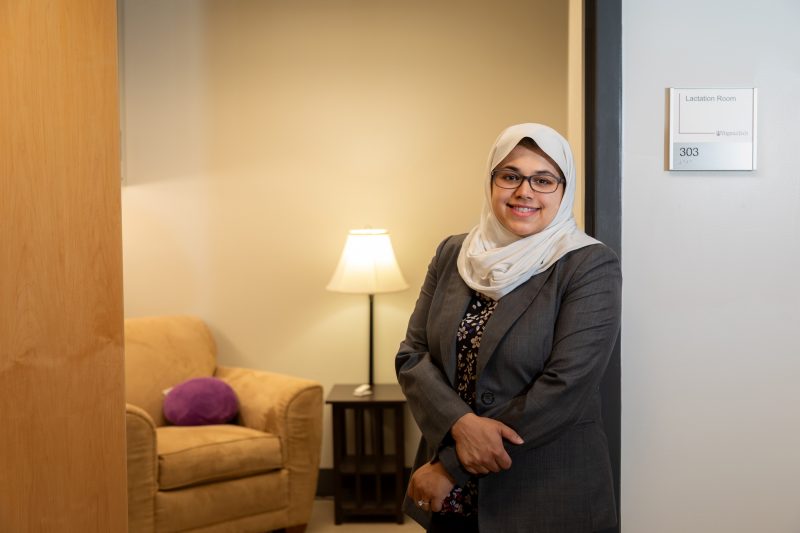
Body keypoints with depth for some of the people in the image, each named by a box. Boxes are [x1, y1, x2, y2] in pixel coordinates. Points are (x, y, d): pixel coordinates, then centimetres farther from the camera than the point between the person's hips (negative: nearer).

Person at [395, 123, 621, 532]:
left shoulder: (591, 267, -11)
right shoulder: (453, 253, 3)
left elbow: (564, 387, -18)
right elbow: (412, 354, 0)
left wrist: (453, 468, -16)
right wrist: (461, 424, -19)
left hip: (546, 499, -4)